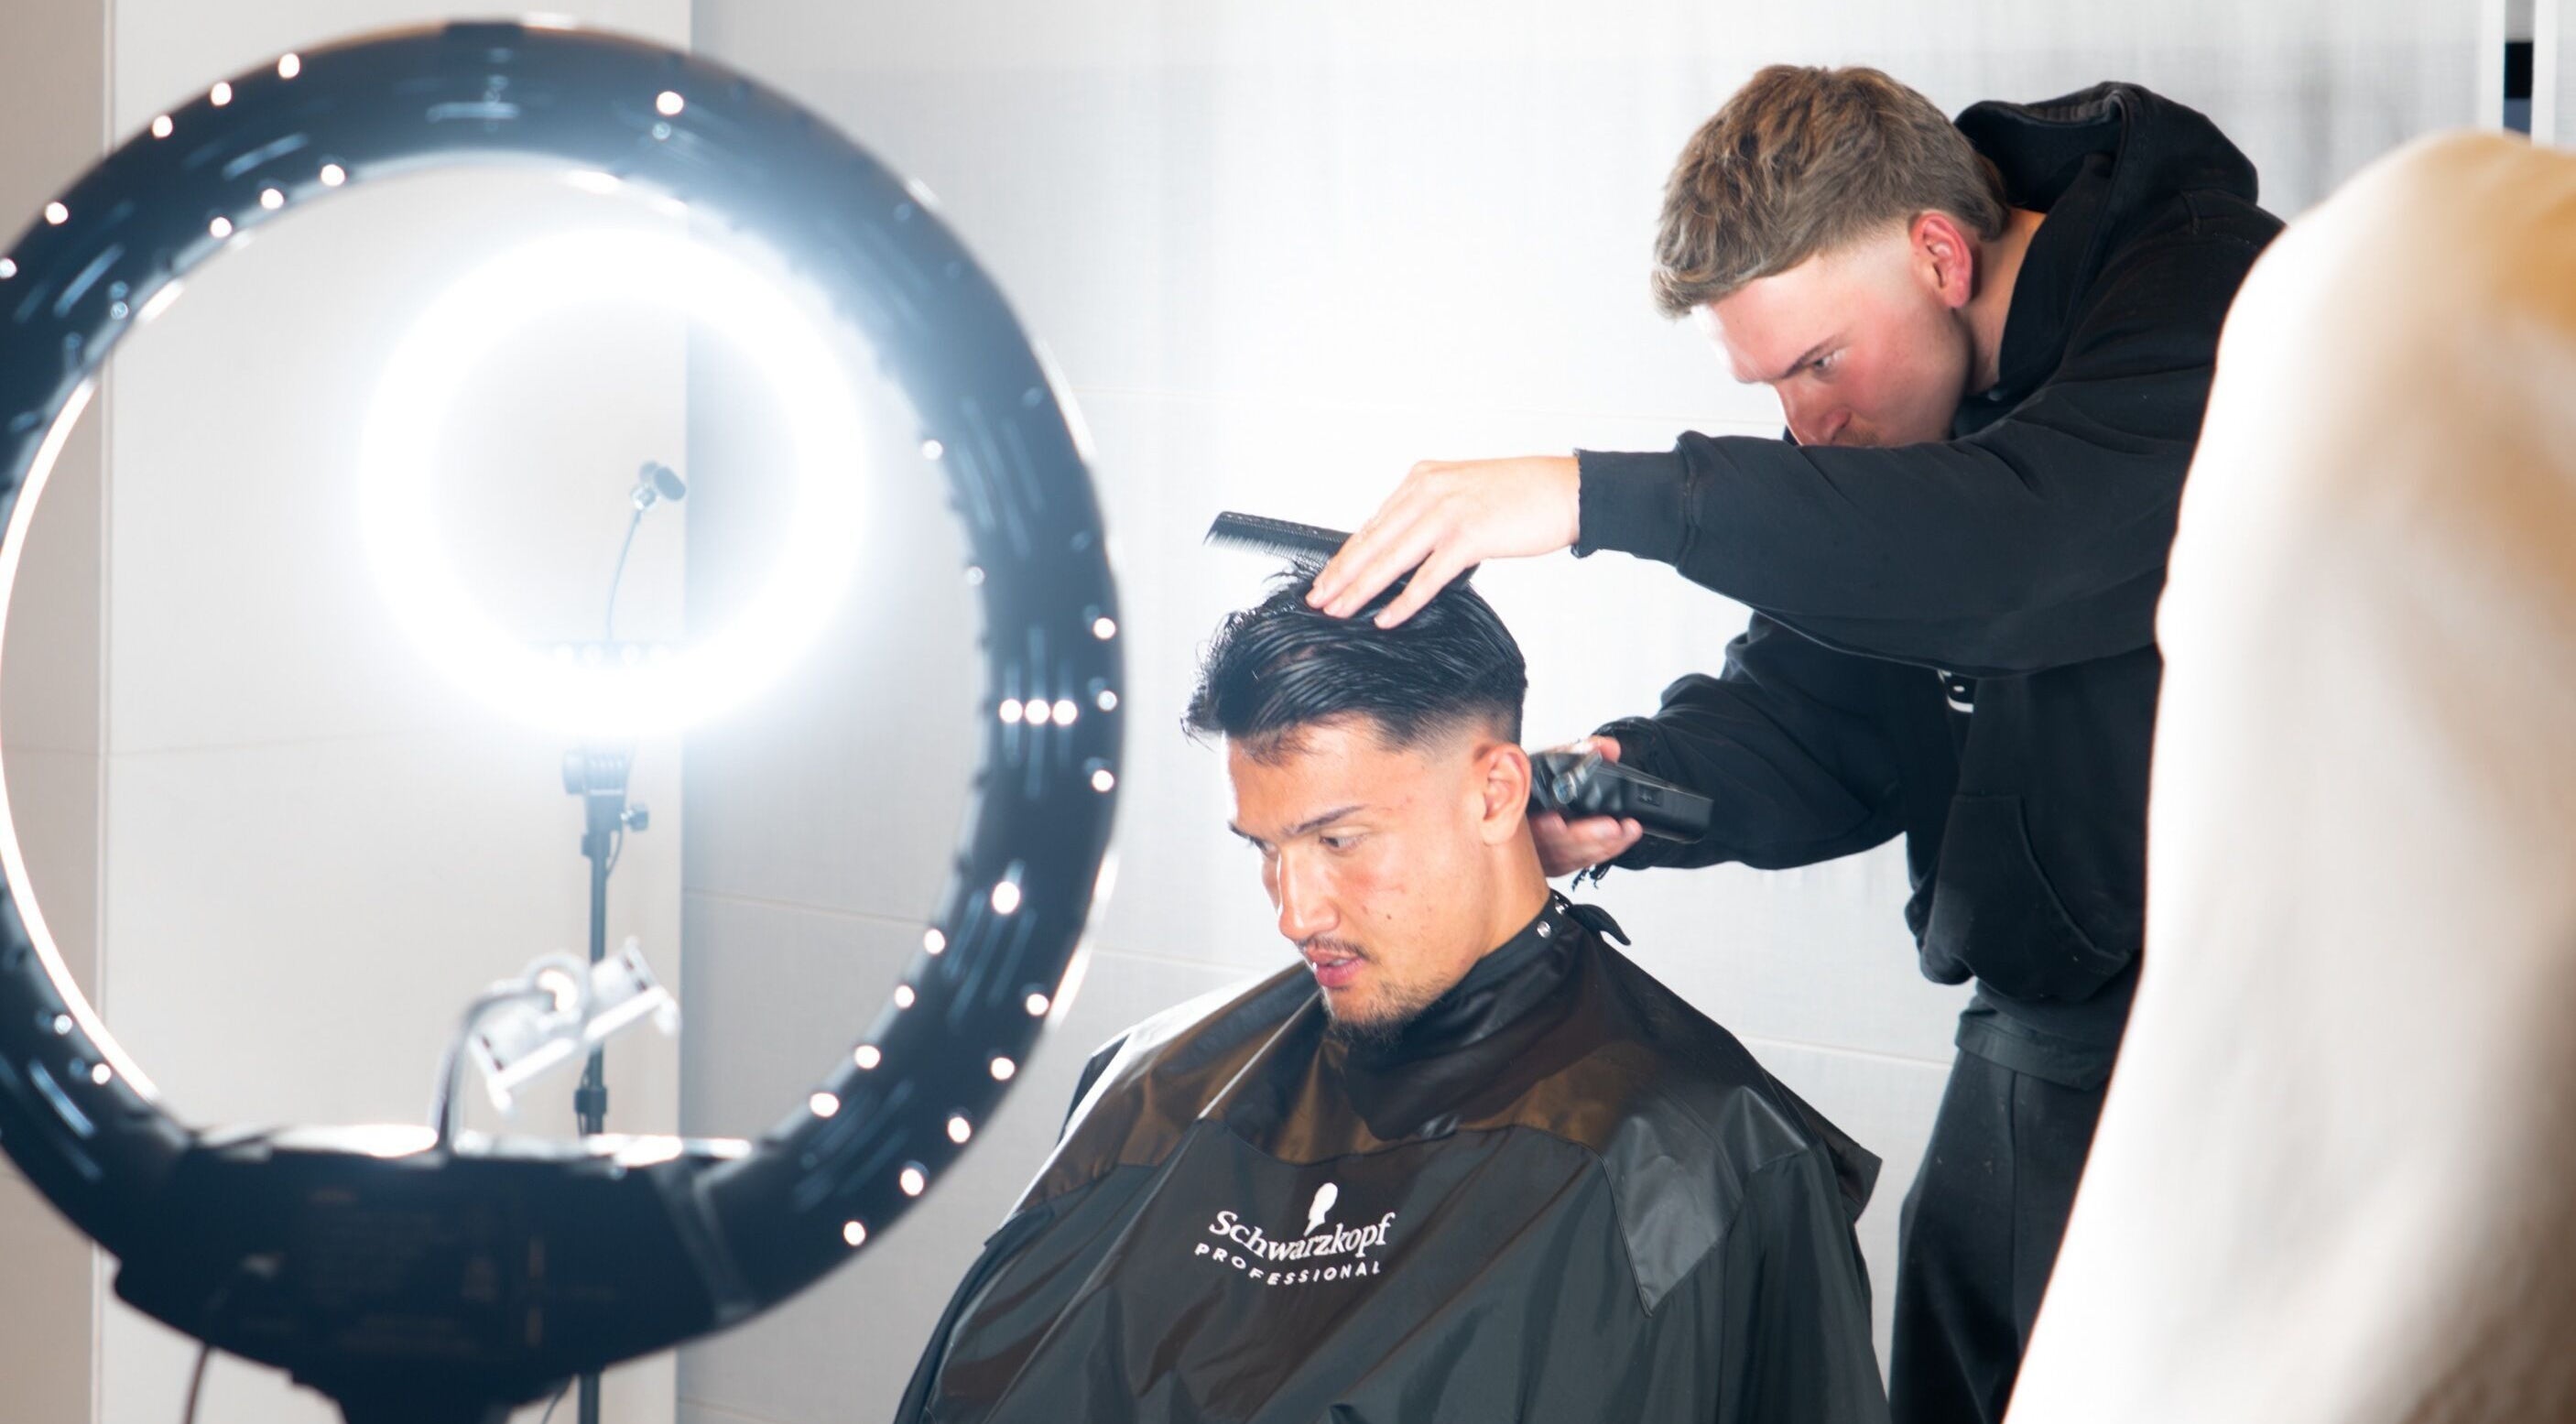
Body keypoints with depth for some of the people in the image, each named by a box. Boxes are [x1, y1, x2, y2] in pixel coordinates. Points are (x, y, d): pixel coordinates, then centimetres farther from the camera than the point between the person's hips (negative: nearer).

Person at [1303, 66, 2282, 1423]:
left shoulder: (2215, 289, -16)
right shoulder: (1900, 406, 9)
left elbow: (2023, 547, -32)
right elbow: (1818, 725, 9)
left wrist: (1594, 496, -33)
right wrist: (1631, 782, -13)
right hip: (2029, 1054, 7)